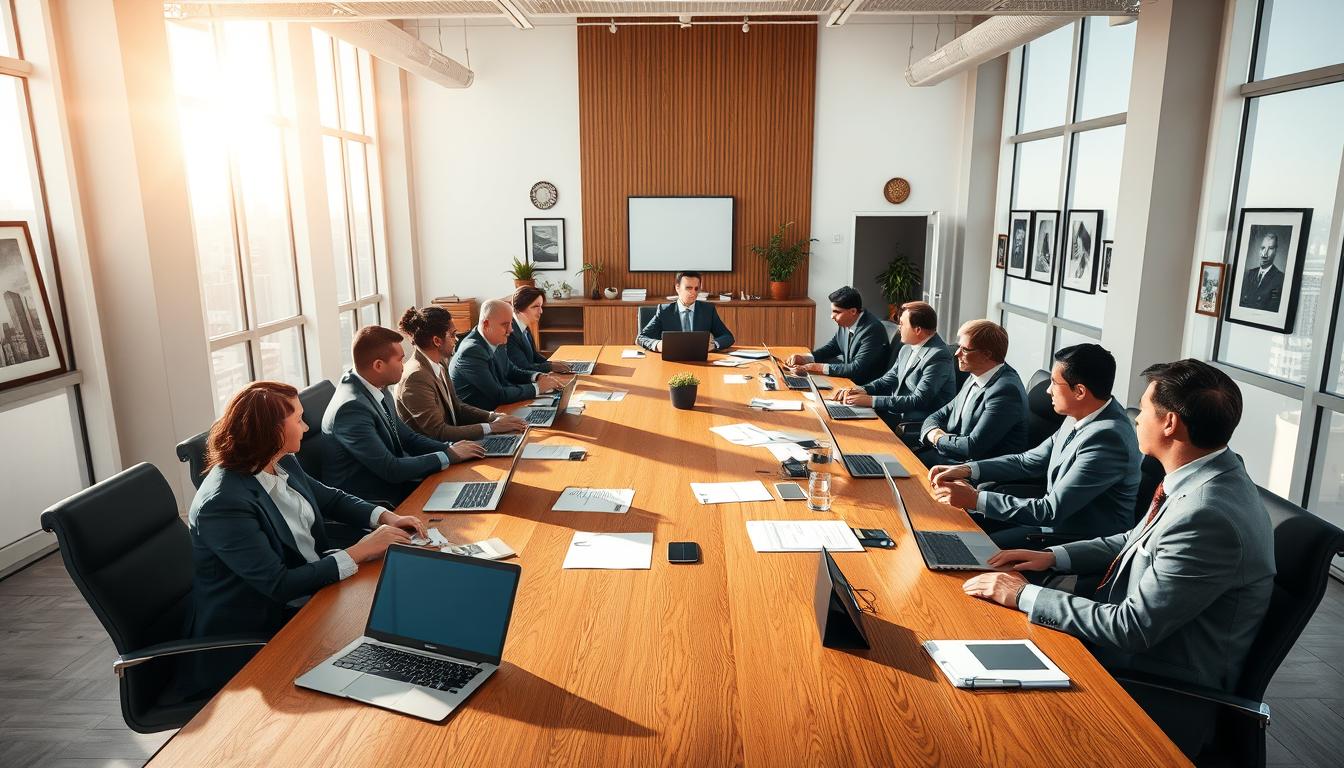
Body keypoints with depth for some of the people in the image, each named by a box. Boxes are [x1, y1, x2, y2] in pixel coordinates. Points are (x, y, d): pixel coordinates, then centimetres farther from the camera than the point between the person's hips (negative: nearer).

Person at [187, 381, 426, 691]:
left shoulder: (284, 464, 0)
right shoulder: (223, 504, -24)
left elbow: (331, 498, 17)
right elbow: (279, 585, -25)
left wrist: (386, 517, -1)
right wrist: (359, 552, -22)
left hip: (317, 586, 8)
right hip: (262, 630, -8)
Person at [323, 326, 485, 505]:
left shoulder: (378, 390, 1)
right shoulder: (351, 408, -24)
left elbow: (408, 437, 11)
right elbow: (391, 470, -24)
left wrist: (450, 448, -4)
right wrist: (448, 455, -15)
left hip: (393, 483, 8)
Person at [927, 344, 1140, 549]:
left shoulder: (1107, 438, -28)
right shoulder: (1079, 416, 0)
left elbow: (1051, 512, -27)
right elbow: (1029, 461, 9)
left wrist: (975, 499, -24)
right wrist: (967, 470, -2)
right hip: (1056, 515, 9)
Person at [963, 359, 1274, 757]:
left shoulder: (1210, 518, -31)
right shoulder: (1205, 474, -2)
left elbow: (1132, 628, -26)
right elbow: (1138, 541, 15)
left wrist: (1025, 596, -19)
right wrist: (1054, 556, 3)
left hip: (1161, 695, -8)